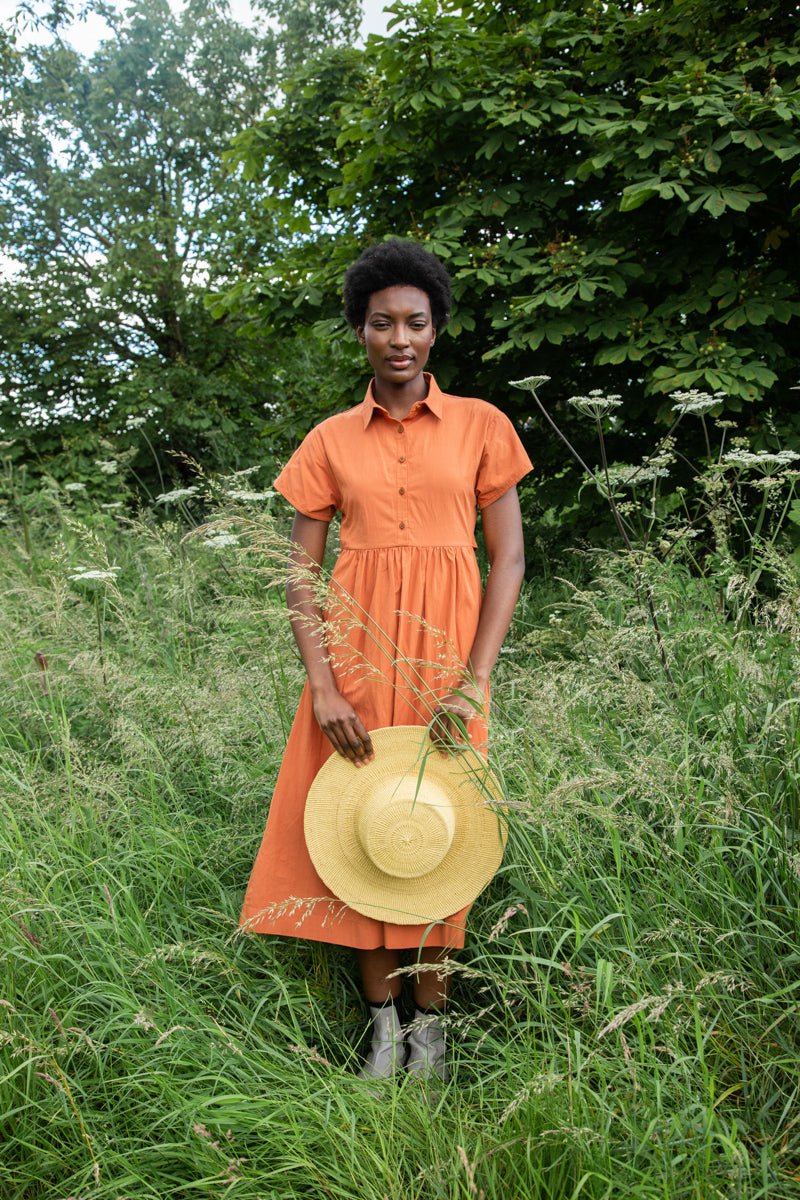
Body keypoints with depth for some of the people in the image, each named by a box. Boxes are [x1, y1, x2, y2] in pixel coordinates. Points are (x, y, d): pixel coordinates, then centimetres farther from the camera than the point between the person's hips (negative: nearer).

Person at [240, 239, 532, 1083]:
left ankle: (431, 1017, 19)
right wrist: (322, 686, -8)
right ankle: (383, 1017, 19)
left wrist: (475, 681, -10)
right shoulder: (331, 441, 7)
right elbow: (301, 569, 4)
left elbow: (509, 557, 0)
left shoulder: (481, 426, 4)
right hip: (356, 642, 2)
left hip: (446, 643, -1)